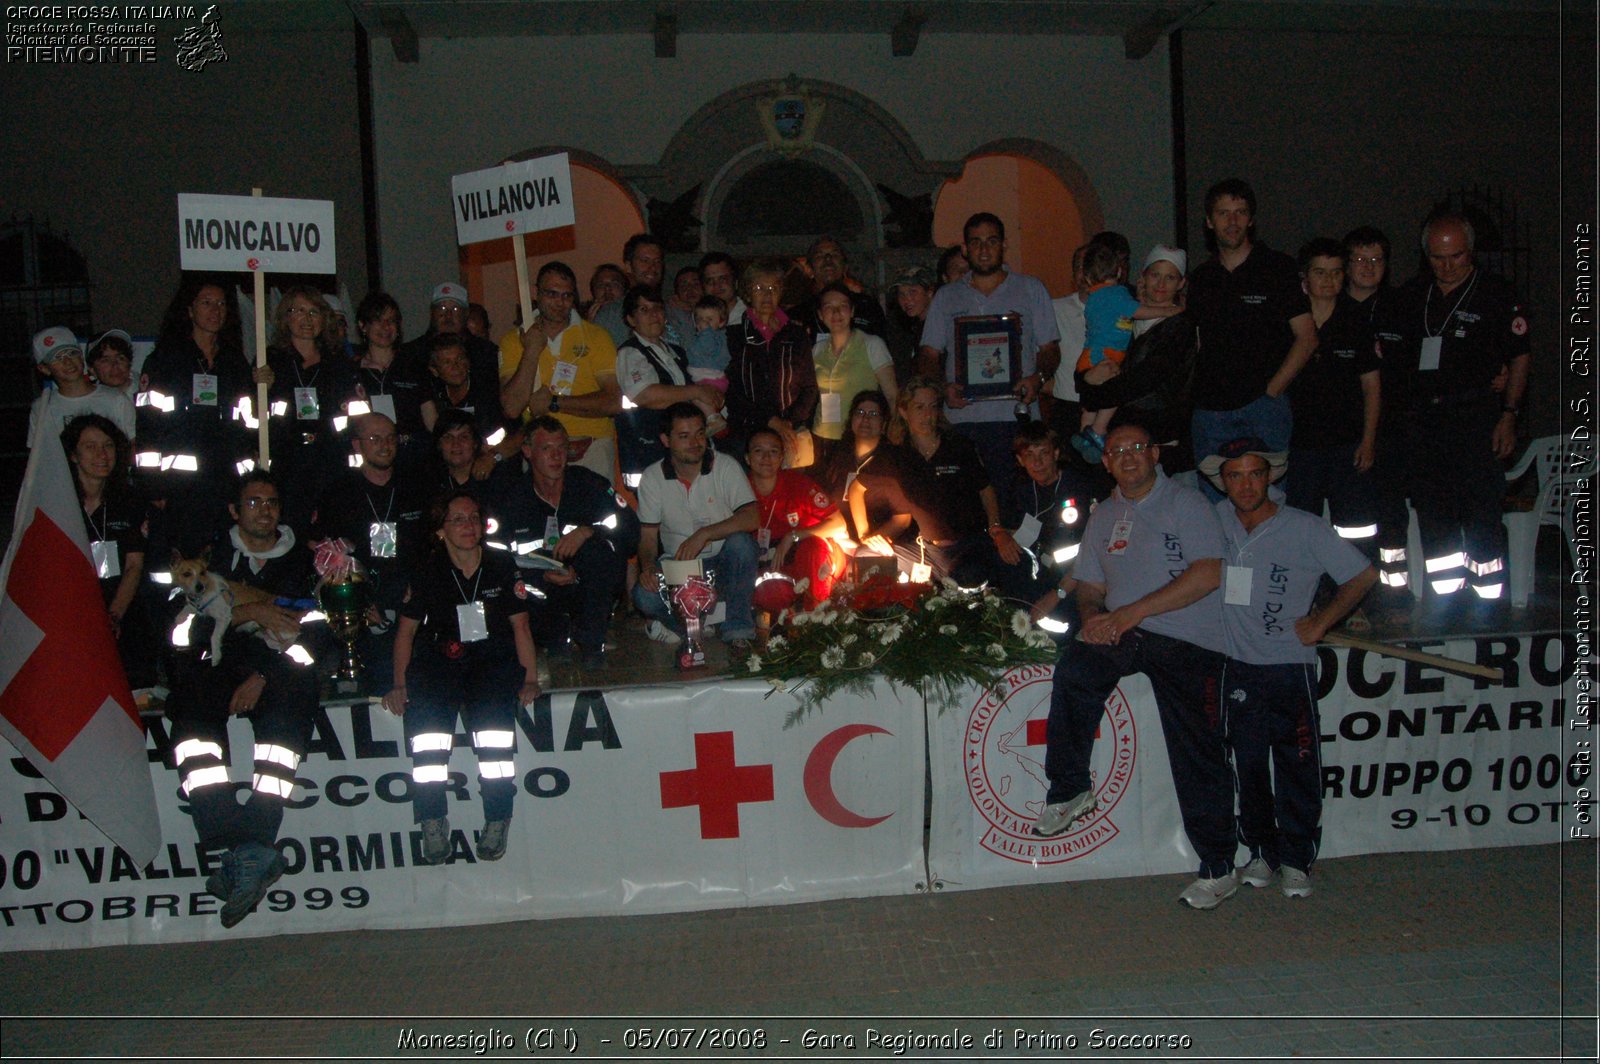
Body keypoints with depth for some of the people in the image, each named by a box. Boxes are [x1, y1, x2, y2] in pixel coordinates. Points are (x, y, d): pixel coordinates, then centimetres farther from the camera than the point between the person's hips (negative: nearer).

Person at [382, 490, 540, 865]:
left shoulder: (502, 567, 8)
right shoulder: (427, 573, 8)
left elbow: (520, 627, 10)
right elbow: (406, 630, 13)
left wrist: (531, 679, 1)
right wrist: (399, 685, 5)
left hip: (493, 661, -1)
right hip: (441, 662, 1)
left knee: (494, 710, -31)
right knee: (425, 714, -29)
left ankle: (497, 820, -22)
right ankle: (433, 820, -19)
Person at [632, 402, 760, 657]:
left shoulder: (726, 467, -8)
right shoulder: (652, 478, -2)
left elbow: (752, 519, -20)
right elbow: (648, 535, 2)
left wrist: (703, 534, -30)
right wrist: (648, 566, -20)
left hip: (723, 563, -1)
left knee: (740, 541, -34)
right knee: (645, 595, -29)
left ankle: (737, 630, -21)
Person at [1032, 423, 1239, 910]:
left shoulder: (1187, 504, -1)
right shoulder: (1103, 516, 17)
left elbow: (1209, 574, -13)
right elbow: (1090, 586, 19)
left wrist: (1132, 613, -18)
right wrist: (1093, 615, -7)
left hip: (1189, 640, -4)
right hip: (1123, 634, 4)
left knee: (1197, 753, -5)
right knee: (1075, 665, -25)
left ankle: (1218, 868, 11)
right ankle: (1069, 790, -10)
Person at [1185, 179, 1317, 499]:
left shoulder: (1276, 267, 2)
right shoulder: (1200, 277, 14)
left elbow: (1307, 338, -1)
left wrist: (1272, 390, -8)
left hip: (1262, 407, -4)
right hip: (1210, 409, 4)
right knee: (1213, 504, 6)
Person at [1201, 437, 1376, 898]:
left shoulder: (1305, 529, -7)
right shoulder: (1217, 520, 2)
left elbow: (1363, 576, 1)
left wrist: (1319, 623, -2)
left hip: (1290, 666, -2)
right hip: (1238, 667, 3)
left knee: (1297, 769, 1)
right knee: (1249, 767, 8)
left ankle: (1296, 860, 15)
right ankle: (1261, 852, 23)